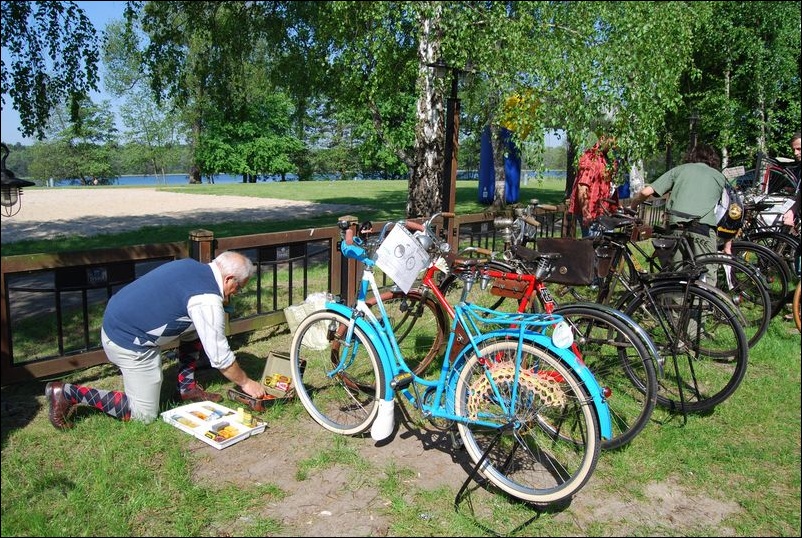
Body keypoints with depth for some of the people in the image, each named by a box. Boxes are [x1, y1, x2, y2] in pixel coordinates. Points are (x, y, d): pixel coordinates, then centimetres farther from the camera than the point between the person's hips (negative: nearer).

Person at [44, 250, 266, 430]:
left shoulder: (192, 266, 2)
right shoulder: (207, 300, -22)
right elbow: (220, 356, -14)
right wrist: (246, 383, -1)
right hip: (129, 341, -9)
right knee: (144, 415, 3)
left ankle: (187, 387, 21)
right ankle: (68, 393, 3)